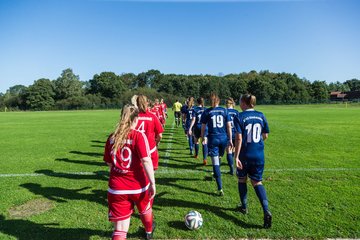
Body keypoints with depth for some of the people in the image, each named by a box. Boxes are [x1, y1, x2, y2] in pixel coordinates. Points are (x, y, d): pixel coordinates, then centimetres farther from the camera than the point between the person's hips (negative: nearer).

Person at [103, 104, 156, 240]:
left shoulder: (112, 137, 0)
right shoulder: (138, 136, -14)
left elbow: (109, 163, 8)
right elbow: (146, 161, -22)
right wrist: (152, 183, -16)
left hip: (117, 188, 2)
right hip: (138, 186, -1)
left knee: (120, 228, 6)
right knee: (145, 210, 30)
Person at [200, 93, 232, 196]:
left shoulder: (207, 112, -1)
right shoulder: (224, 110, 4)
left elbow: (203, 127, 1)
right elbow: (229, 126, 3)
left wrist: (202, 138, 16)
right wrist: (230, 139, 9)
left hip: (213, 138, -3)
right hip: (223, 138, 3)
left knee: (215, 163, -1)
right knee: (219, 158, 26)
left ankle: (220, 189, -2)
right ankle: (216, 174, 49)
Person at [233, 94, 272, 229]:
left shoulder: (239, 117, -11)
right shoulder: (261, 115, 3)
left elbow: (239, 138, -18)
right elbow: (265, 136, 8)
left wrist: (236, 157, -15)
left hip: (244, 155, -3)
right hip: (259, 156, 4)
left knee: (242, 180, 19)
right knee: (257, 182, 12)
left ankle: (244, 207, 32)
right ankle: (266, 211, -5)